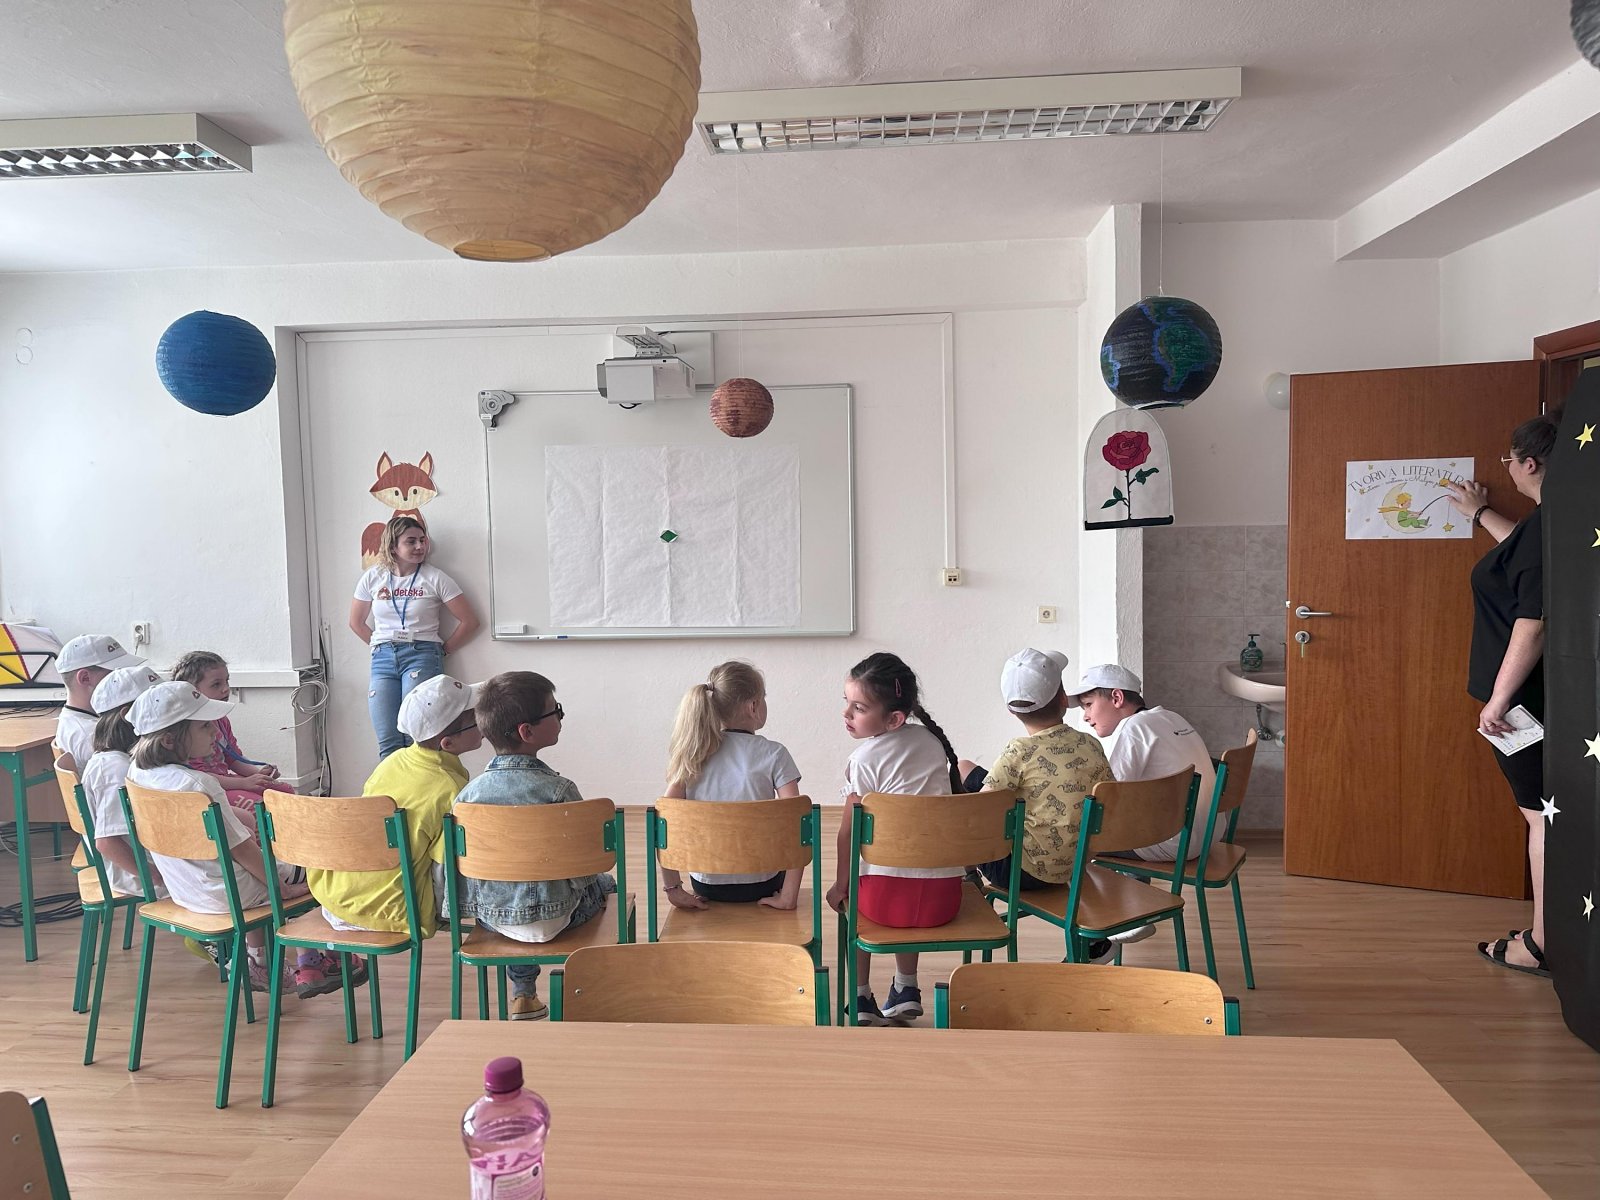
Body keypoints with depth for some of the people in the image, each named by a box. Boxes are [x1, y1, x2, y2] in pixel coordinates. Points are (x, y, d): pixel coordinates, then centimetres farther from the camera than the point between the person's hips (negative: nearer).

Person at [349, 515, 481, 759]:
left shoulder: (435, 579, -1)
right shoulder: (372, 578, 7)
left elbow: (469, 621, -1)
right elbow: (357, 623, 20)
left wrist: (442, 650, 1)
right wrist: (383, 647, 13)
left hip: (421, 656, -3)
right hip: (382, 659, 3)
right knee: (388, 743, -1)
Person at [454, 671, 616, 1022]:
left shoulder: (469, 792, -8)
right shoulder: (559, 790, -20)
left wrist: (463, 908, 12)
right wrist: (593, 886, 6)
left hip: (490, 916, 4)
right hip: (550, 919, -4)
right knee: (606, 883, 24)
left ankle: (523, 995, 43)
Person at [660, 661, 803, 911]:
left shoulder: (694, 755, -5)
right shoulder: (773, 755, -13)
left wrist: (673, 888, -9)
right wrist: (789, 895, -17)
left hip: (707, 886, 3)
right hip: (761, 887, -2)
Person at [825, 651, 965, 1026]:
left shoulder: (865, 758, -9)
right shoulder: (932, 740, 8)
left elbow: (849, 831, -6)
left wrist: (840, 885, 7)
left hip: (889, 896, -5)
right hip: (945, 897, 5)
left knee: (849, 899, 29)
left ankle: (862, 999, 26)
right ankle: (906, 991, 39)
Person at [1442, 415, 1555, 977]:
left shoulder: (1546, 525, -21)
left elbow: (1534, 622, -25)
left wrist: (1499, 697, -21)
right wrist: (1479, 513, 45)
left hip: (1531, 696, -10)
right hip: (1548, 694, 10)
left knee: (1543, 814, -3)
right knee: (1547, 811, 15)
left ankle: (1543, 946, 7)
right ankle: (1551, 934, 25)